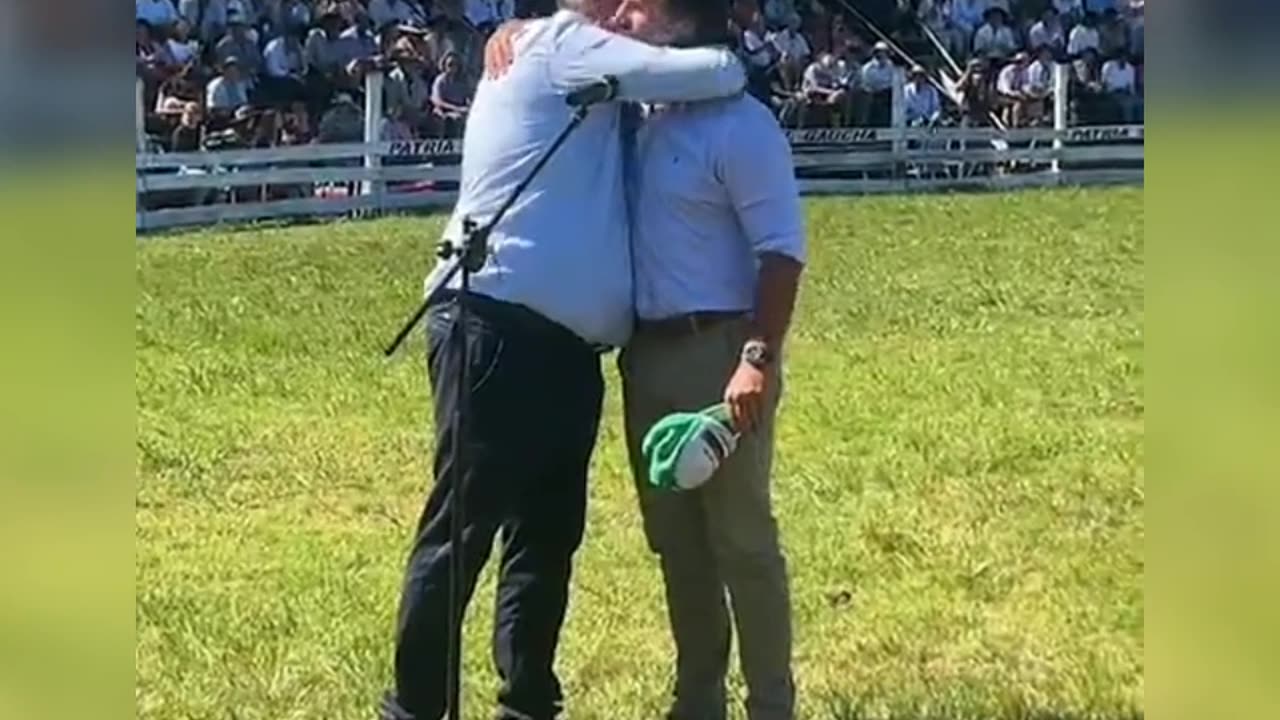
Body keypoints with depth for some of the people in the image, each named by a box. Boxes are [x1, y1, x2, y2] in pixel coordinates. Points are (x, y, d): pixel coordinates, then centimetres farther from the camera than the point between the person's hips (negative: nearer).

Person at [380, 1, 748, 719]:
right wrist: (732, 66, 6)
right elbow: (701, 74, -14)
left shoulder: (593, 85, 23)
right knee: (461, 532, -4)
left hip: (565, 344, 10)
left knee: (548, 532, 13)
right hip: (499, 332, -10)